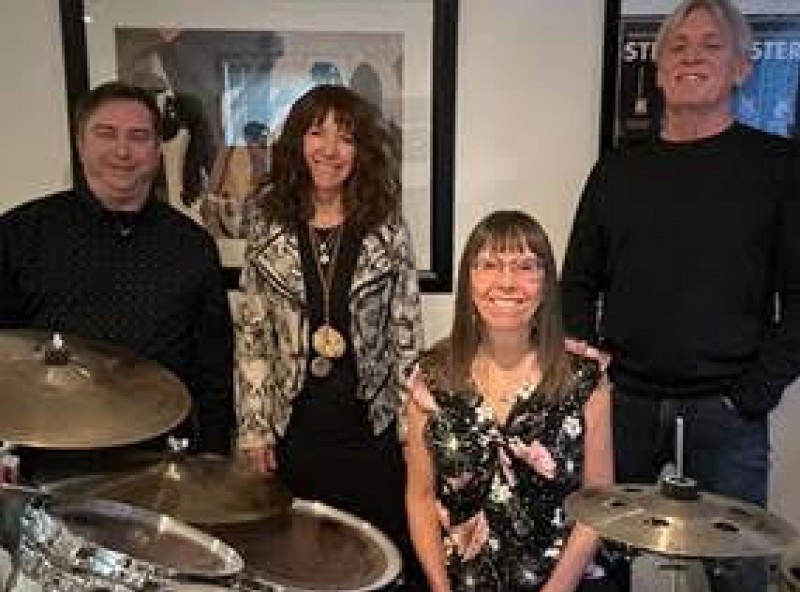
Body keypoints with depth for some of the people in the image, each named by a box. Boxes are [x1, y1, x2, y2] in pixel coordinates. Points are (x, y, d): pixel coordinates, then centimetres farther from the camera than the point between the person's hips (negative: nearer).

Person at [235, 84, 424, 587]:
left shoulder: (388, 229, -2)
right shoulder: (269, 227, 0)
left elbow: (407, 333, 0)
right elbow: (252, 333, 2)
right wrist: (254, 426, -1)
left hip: (373, 426, 0)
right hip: (294, 426, 1)